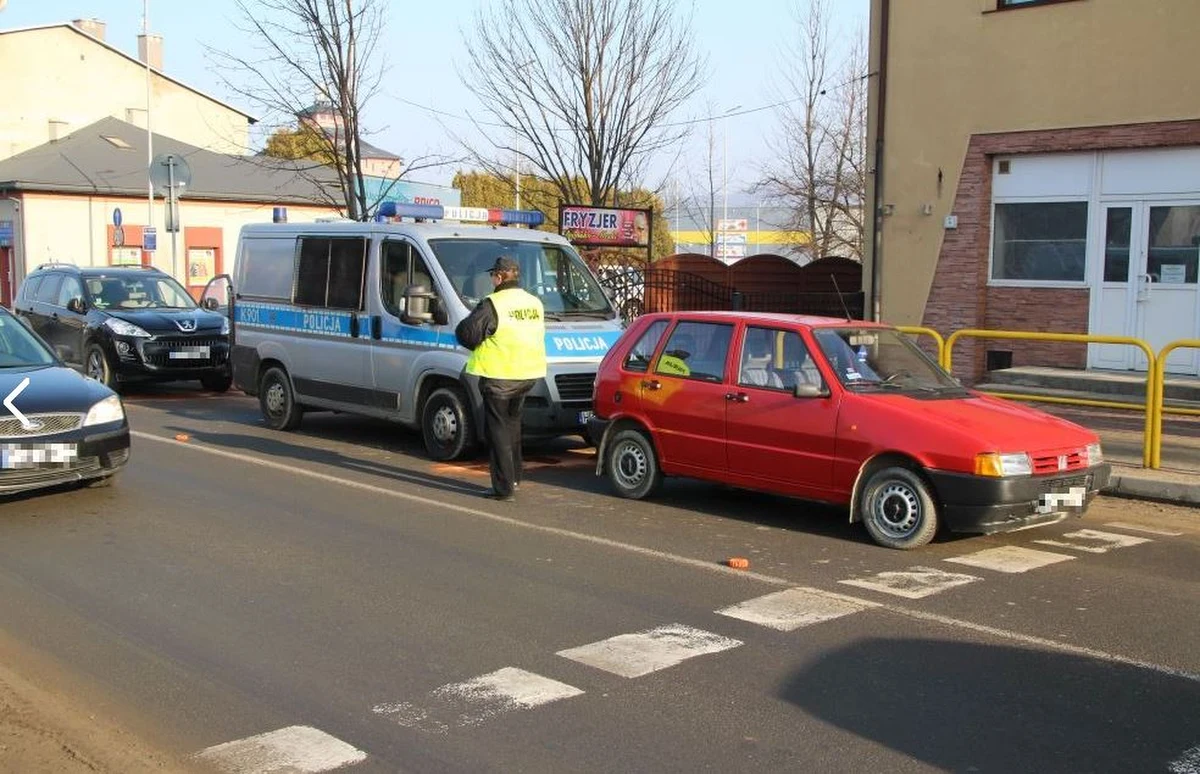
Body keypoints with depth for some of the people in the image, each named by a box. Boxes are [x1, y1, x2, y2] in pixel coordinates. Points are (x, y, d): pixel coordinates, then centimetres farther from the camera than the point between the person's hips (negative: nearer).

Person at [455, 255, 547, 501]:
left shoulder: (492, 305, -14)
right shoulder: (535, 303, 9)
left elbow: (466, 334, -17)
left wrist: (483, 343, 4)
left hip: (499, 375, -7)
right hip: (528, 374, 7)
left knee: (498, 429, 1)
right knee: (512, 423, 23)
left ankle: (504, 486, 1)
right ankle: (513, 477, 30)